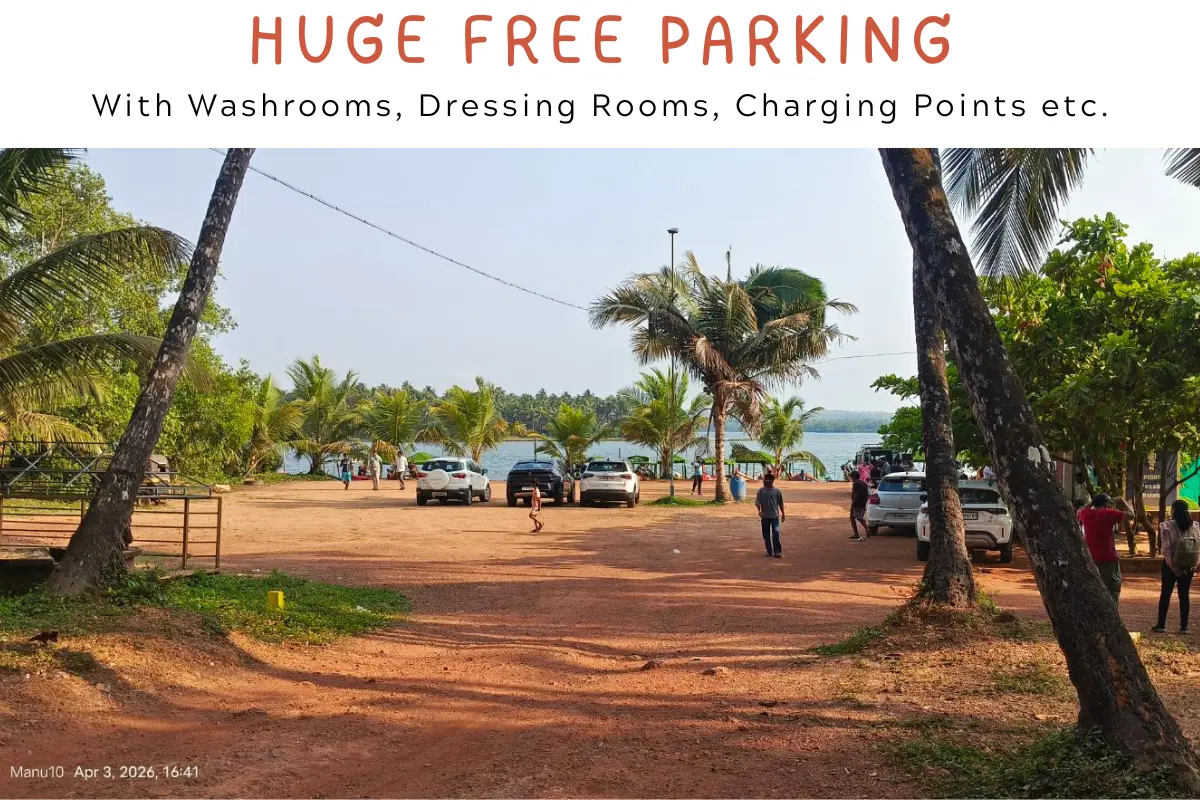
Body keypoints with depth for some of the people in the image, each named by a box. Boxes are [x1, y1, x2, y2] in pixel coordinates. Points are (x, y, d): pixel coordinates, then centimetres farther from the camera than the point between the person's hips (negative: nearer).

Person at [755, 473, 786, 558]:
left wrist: (783, 514, 12)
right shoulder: (761, 491, 0)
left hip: (775, 516, -1)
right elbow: (757, 502, -4)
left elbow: (780, 503, 9)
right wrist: (759, 510, -21)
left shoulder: (777, 491, 1)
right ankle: (769, 552, 17)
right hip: (765, 516, 2)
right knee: (766, 535, 6)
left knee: (775, 533, -13)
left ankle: (777, 551, -7)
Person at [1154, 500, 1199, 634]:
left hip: (1171, 565, -3)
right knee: (1184, 594, 10)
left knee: (1165, 593, 7)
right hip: (1188, 566, 3)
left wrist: (1172, 566, -12)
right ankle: (1184, 626, 11)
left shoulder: (1167, 526, -10)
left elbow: (1166, 548, -15)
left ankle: (1161, 625, 10)